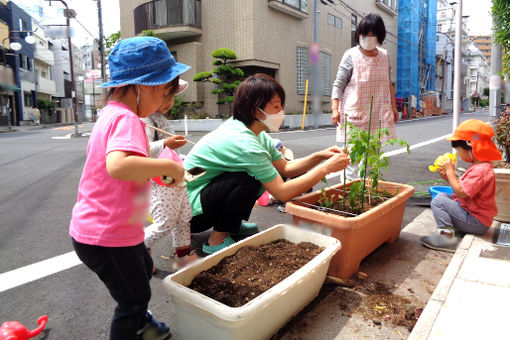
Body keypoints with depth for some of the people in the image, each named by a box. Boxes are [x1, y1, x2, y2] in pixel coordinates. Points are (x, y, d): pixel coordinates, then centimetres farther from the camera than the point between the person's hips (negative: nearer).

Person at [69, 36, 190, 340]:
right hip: (106, 238, -10)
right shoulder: (126, 119, -25)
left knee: (143, 269, 31)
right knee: (135, 296, 11)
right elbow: (118, 166, -44)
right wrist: (168, 166, -31)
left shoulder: (113, 113, 6)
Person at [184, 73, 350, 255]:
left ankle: (230, 225, 15)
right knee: (250, 178, -27)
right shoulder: (243, 142, -29)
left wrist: (319, 156, -9)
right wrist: (326, 167, -22)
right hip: (191, 212, -9)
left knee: (264, 173, 2)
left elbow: (285, 168, 4)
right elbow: (282, 193, -26)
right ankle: (217, 240, -10)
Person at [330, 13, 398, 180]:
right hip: (354, 113, -5)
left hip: (377, 113, 5)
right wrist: (335, 108, -15)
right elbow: (338, 84, -4)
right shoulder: (351, 55, -2)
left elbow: (388, 84, 21)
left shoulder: (384, 56, 13)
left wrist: (393, 107, 19)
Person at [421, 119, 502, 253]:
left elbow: (461, 192, -27)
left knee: (438, 200, -16)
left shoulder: (480, 170, -24)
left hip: (477, 222, -11)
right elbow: (464, 188, 14)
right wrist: (449, 177, 2)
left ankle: (447, 236, -22)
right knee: (443, 196, 14)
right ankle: (456, 228, 4)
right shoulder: (479, 166, 11)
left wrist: (450, 171, -18)